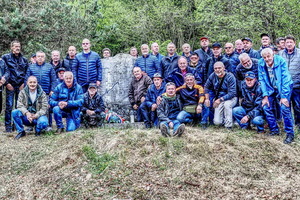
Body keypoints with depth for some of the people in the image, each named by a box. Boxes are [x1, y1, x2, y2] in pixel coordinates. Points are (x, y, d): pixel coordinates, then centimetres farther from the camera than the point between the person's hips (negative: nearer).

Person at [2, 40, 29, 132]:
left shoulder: (24, 59, 13)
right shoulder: (5, 57, 4)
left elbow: (27, 73, 15)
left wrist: (24, 83, 3)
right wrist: (6, 83, -7)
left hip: (21, 86, 3)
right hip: (10, 86, -3)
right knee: (9, 106, -4)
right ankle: (8, 126, 2)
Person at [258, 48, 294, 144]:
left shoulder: (281, 61, -22)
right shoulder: (261, 63, -11)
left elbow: (285, 79, -23)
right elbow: (262, 80, -6)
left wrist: (284, 96, -26)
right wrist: (265, 96, -11)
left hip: (284, 87, -4)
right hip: (271, 89, 4)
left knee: (284, 108, -19)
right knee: (266, 107, -7)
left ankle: (290, 133, -6)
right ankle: (274, 130, 12)